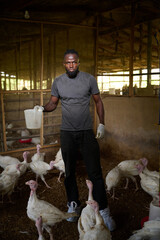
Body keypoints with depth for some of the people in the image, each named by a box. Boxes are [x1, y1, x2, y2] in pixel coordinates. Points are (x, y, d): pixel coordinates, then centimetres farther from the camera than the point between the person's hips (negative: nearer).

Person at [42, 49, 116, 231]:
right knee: (69, 172, 13)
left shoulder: (89, 79, -2)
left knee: (95, 173, -3)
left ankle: (103, 211, 10)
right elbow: (53, 103, 9)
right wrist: (43, 108, -13)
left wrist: (101, 123, -3)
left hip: (87, 132, -2)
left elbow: (98, 101, 5)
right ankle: (73, 205, 32)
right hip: (67, 133, 2)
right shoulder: (57, 82, 2)